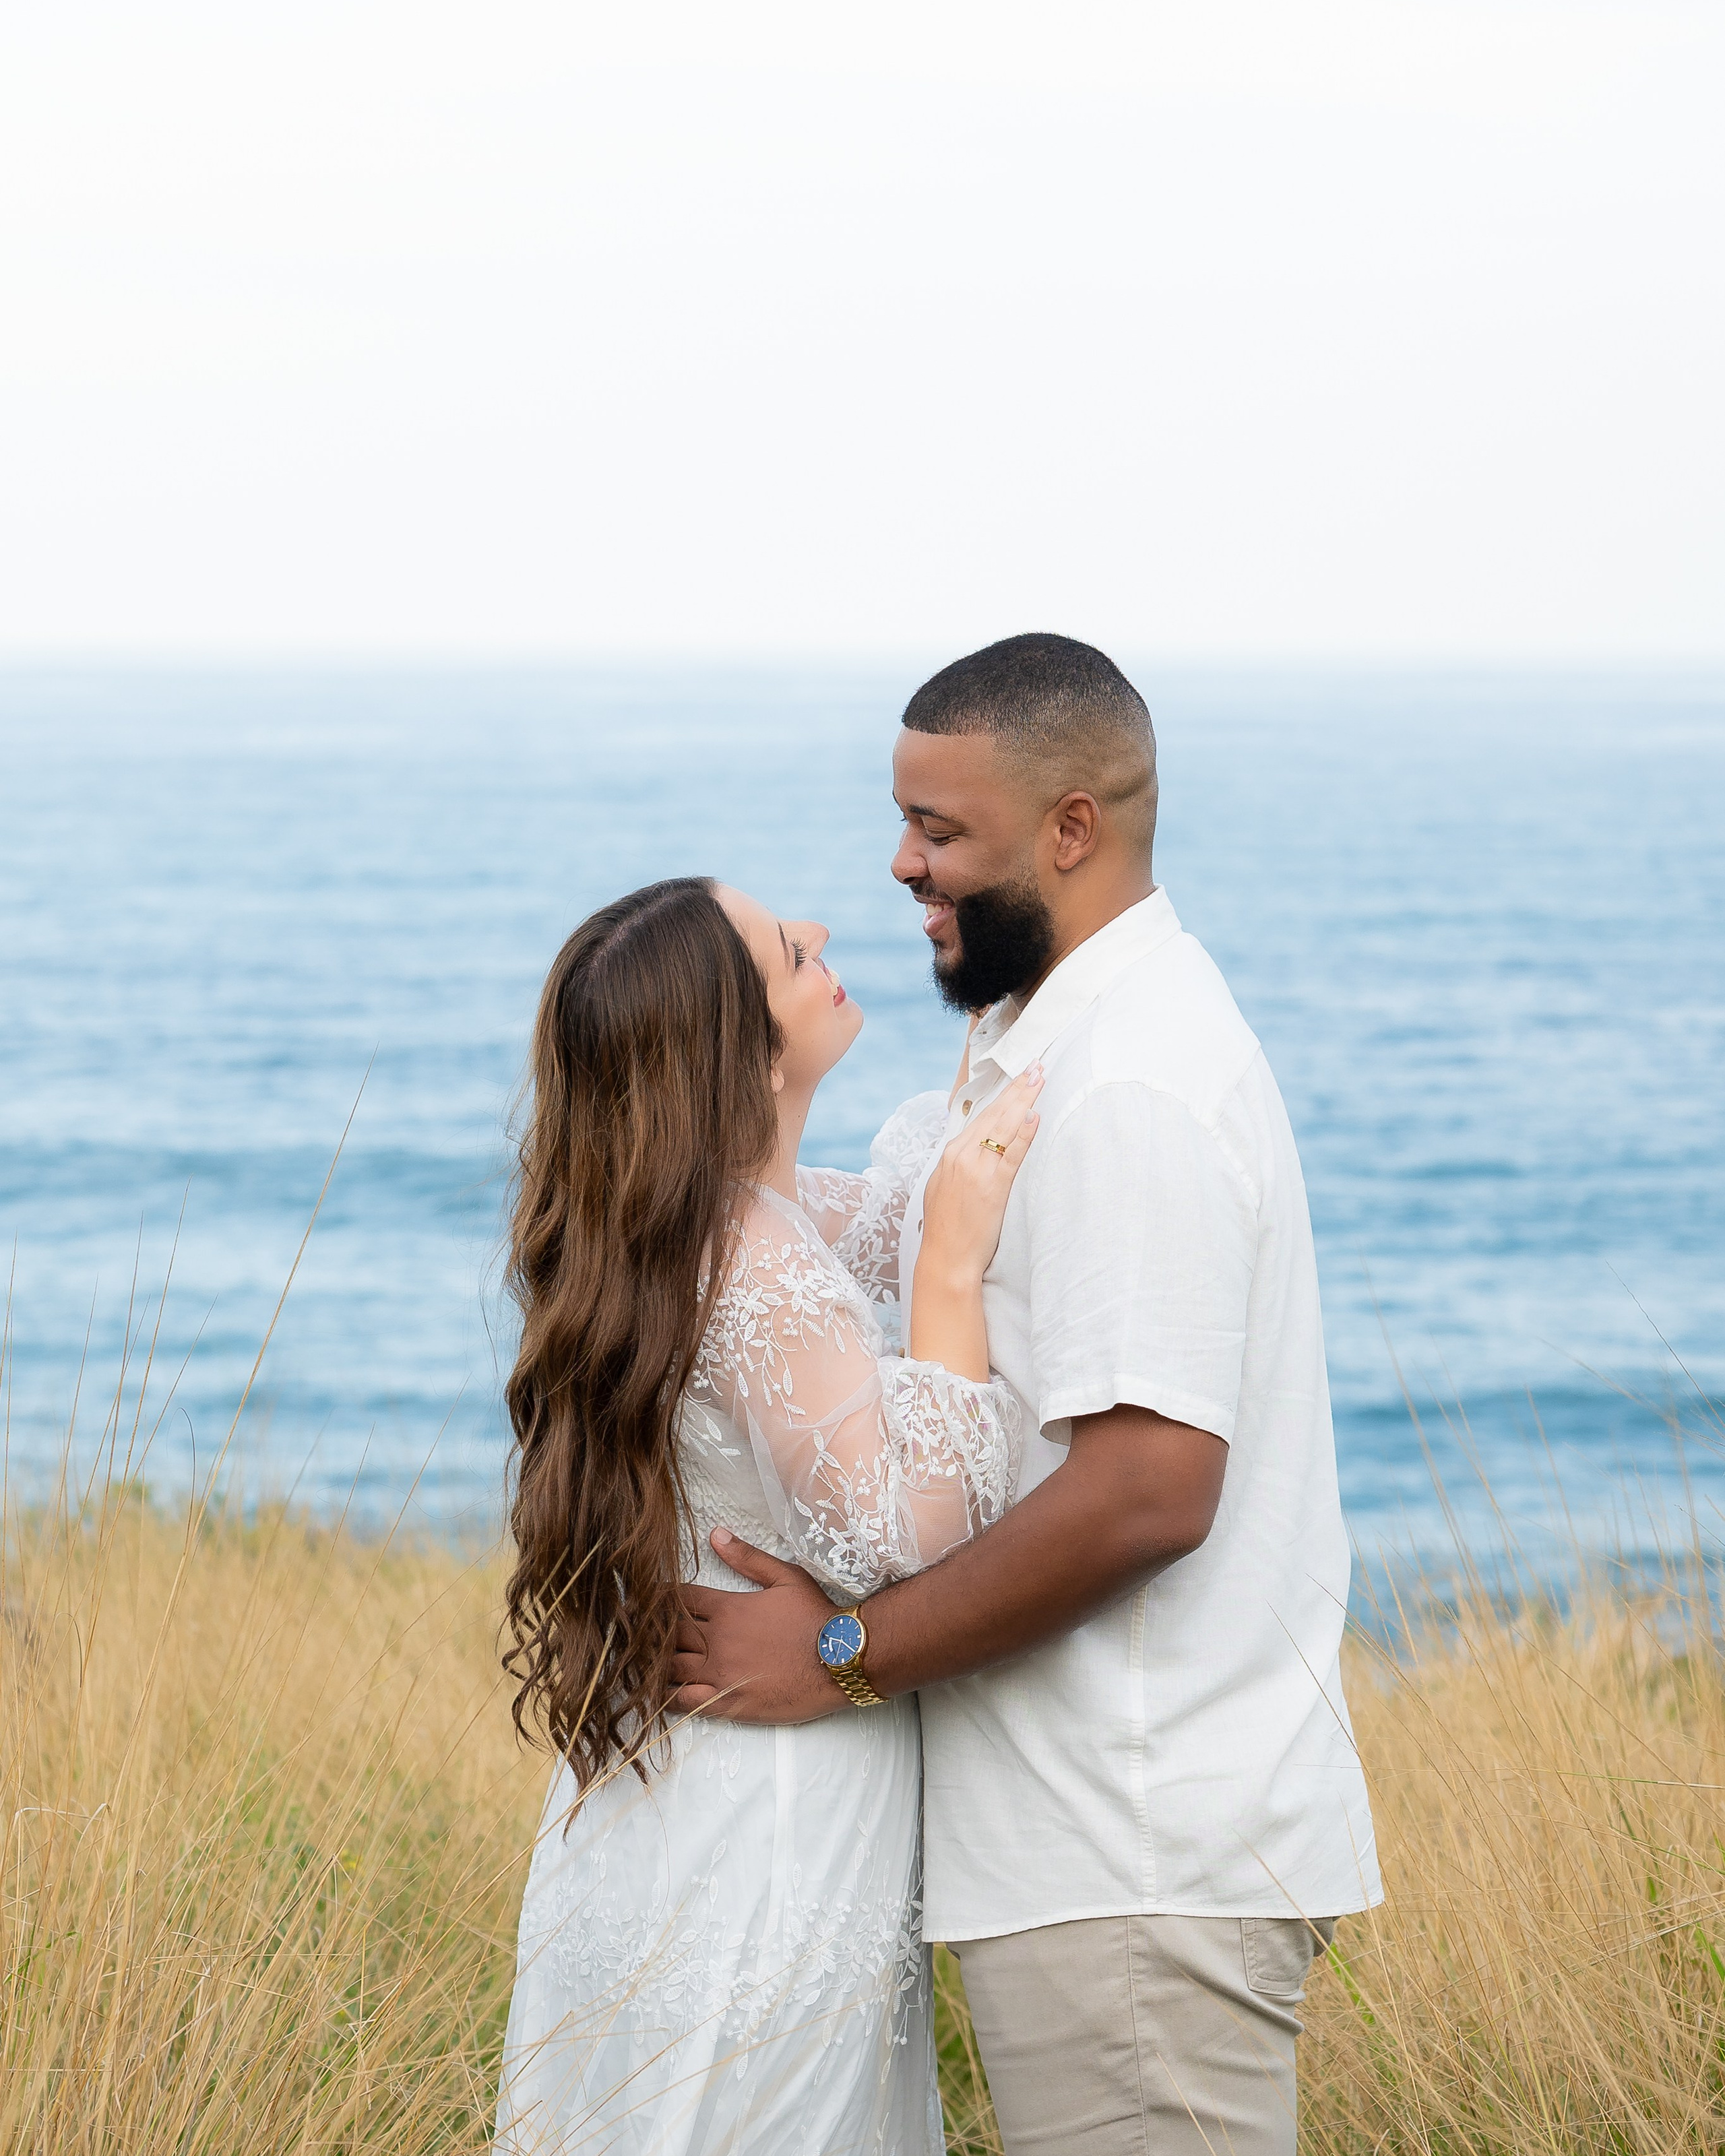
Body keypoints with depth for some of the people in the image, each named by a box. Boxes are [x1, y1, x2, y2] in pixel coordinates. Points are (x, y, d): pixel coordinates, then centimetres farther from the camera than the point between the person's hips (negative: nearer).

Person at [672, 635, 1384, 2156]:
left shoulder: (1129, 1090, -18)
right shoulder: (1046, 1043, 16)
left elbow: (1147, 1488, -25)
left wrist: (847, 1650, -17)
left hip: (1141, 1865, -10)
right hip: (1108, 1841, 10)